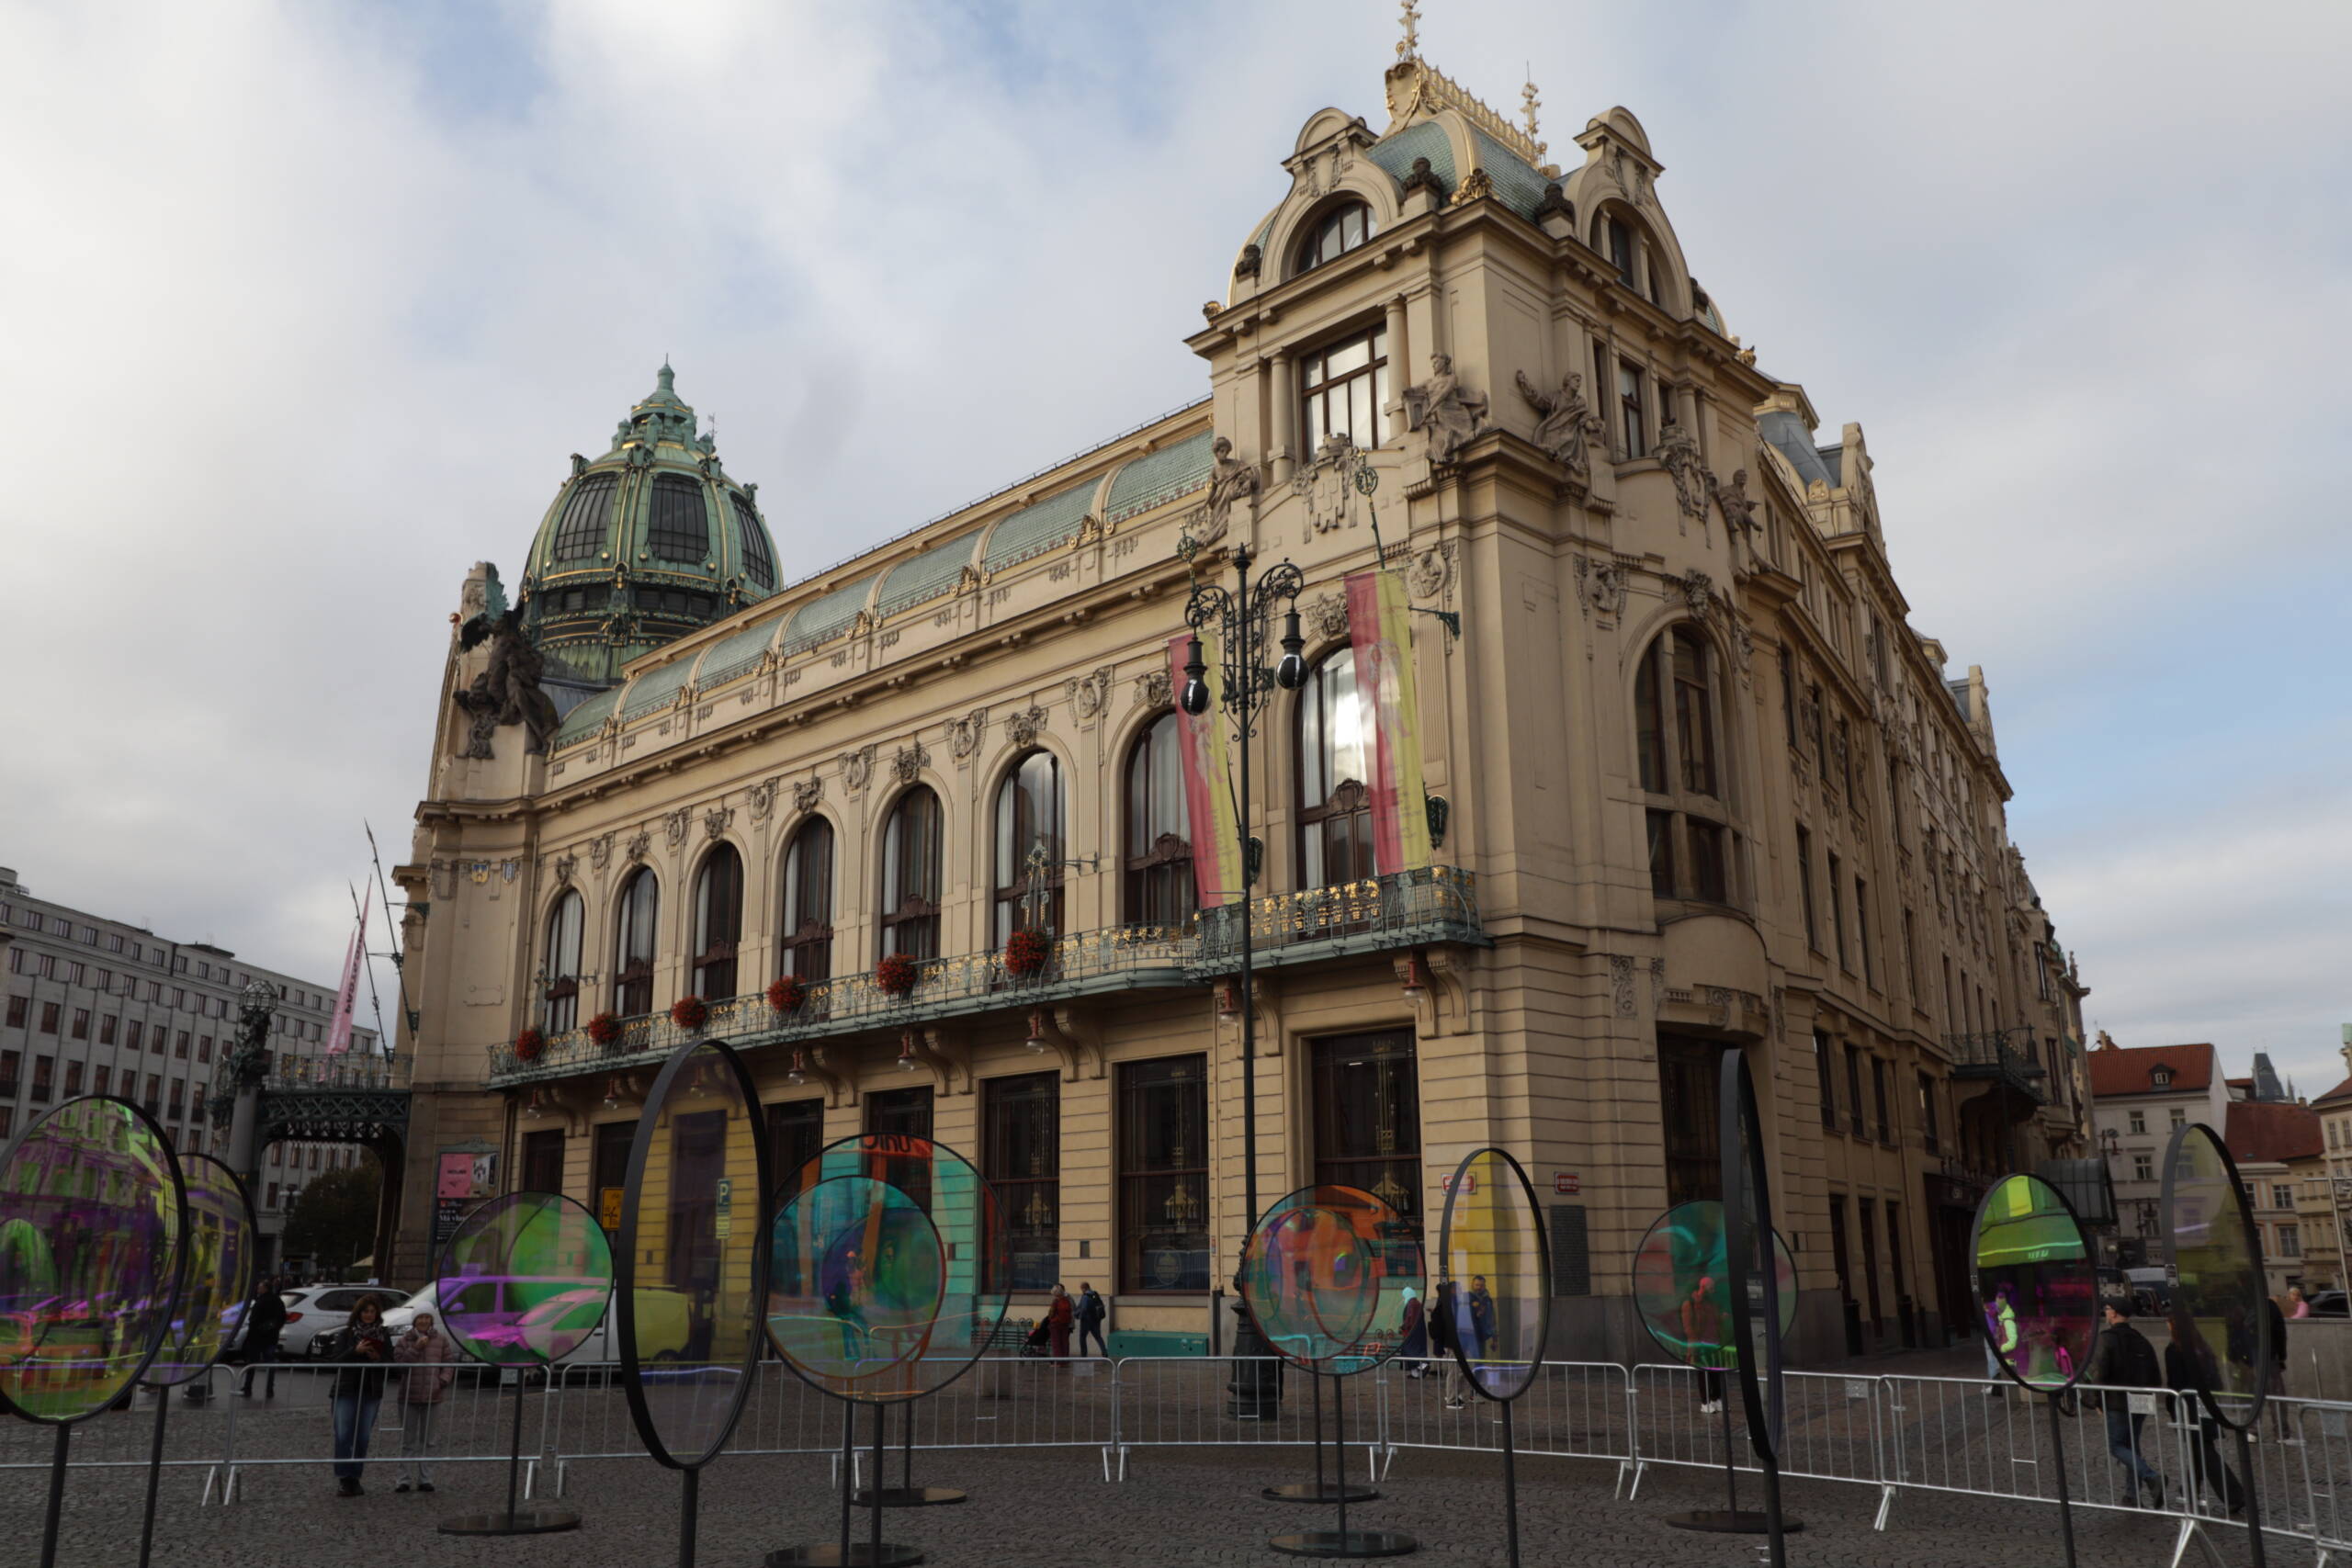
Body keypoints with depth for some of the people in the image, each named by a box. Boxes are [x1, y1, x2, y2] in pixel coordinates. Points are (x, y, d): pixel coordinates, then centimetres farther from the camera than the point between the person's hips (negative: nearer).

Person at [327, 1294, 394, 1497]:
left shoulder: (383, 1335, 7)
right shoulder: (346, 1333, 1)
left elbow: (389, 1364, 6)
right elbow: (337, 1360, -6)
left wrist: (377, 1358, -14)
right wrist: (356, 1351, -21)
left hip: (371, 1391, 2)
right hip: (347, 1390, -2)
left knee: (362, 1437, 5)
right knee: (343, 1435, -6)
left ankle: (354, 1478, 12)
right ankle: (342, 1477, 0)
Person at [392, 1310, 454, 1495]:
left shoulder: (441, 1340, 2)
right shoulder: (405, 1340, -1)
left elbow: (449, 1362, 2)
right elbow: (399, 1361, -12)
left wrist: (443, 1382, -12)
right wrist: (416, 1348, -21)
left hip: (431, 1396, 1)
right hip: (409, 1396, -1)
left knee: (427, 1440, 8)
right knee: (408, 1440, 5)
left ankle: (425, 1479, 13)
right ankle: (405, 1478, 11)